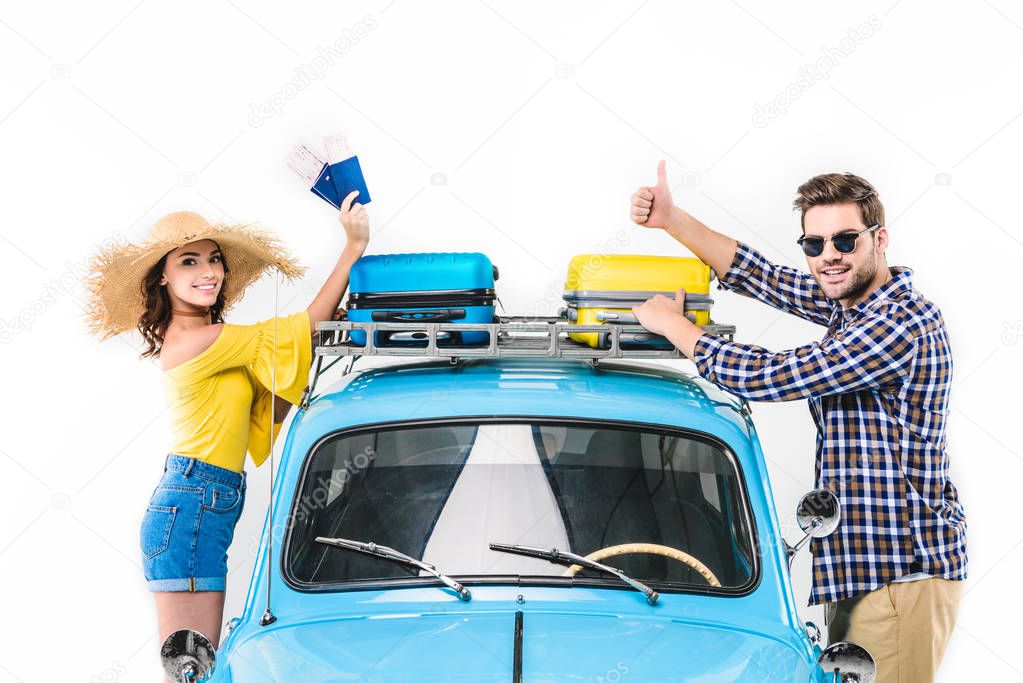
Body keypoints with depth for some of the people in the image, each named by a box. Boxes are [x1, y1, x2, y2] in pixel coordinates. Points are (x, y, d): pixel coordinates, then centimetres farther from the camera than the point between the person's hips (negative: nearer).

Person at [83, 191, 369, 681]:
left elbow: (271, 410, 15)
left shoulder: (202, 342, 17)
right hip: (191, 512, -10)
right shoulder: (198, 341, -12)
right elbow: (306, 326, -11)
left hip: (200, 511, 10)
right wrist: (353, 248, -9)